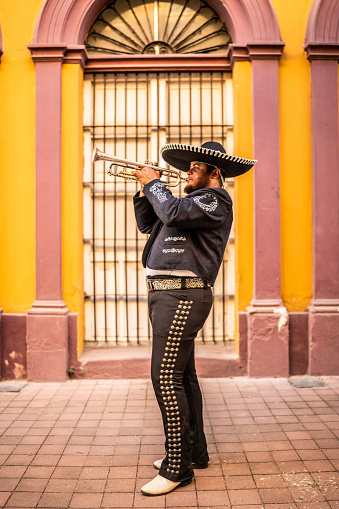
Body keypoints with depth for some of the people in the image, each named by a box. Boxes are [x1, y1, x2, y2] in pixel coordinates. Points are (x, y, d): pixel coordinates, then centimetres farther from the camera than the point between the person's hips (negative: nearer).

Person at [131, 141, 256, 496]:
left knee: (166, 378, -13)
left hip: (182, 296, -10)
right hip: (166, 294, 10)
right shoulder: (193, 200, 23)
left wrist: (154, 183, -8)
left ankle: (177, 467, -4)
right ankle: (195, 451, 27)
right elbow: (148, 224, 26)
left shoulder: (215, 201, -7)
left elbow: (173, 212, -24)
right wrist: (144, 189, 14)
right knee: (182, 376, 15)